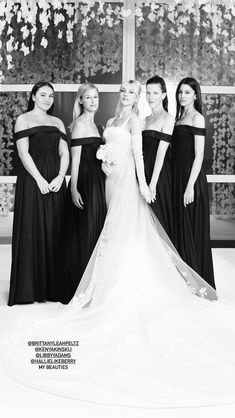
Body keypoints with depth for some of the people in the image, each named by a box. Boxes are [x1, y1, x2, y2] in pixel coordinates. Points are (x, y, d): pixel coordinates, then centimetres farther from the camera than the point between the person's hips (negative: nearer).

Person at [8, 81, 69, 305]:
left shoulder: (57, 122, 18)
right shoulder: (23, 119, 4)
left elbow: (64, 153, 9)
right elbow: (23, 153, -7)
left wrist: (60, 177, -7)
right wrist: (40, 179, -15)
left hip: (55, 182, 4)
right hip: (33, 181, -4)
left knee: (54, 232, 4)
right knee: (32, 231, -3)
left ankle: (53, 286, 11)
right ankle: (30, 288, 5)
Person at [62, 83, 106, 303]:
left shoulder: (94, 124, 18)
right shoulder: (80, 124, -8)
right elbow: (75, 159, -15)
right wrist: (74, 188, -20)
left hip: (97, 181, 9)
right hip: (84, 182, -9)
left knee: (96, 230, 12)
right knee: (83, 233, -5)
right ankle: (78, 287, 4)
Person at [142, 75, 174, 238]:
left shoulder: (167, 118, -5)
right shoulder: (147, 119, 16)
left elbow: (161, 151, -13)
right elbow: (142, 151, 14)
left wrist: (153, 183, -19)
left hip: (159, 175, -7)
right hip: (144, 172, 7)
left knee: (158, 219, -1)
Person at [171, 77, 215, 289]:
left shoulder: (197, 118, -8)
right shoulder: (179, 118, 16)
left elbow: (199, 155, -14)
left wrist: (190, 186, -19)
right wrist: (179, 183, 10)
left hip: (191, 179, -8)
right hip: (177, 178, 8)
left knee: (192, 230, -2)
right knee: (180, 229, 11)